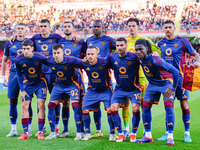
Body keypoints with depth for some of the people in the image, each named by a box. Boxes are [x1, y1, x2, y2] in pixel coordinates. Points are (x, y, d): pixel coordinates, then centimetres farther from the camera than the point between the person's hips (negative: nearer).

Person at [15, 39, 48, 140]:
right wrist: (22, 90, -3)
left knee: (41, 106, -11)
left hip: (40, 83, -2)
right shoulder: (18, 60, -15)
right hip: (27, 84, 2)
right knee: (25, 106, -5)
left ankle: (40, 132, -3)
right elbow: (19, 75, 0)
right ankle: (25, 133, 2)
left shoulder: (39, 57, -22)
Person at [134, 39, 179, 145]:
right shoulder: (140, 58, -13)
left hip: (166, 82, -7)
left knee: (168, 106, -18)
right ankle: (148, 136, 7)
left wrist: (173, 89, -27)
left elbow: (175, 71, -32)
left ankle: (170, 137, -13)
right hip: (152, 84, 7)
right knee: (146, 107, -1)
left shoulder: (154, 60, -34)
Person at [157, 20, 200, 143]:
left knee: (184, 104, -3)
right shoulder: (162, 42, 9)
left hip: (180, 77, -4)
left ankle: (187, 133, 5)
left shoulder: (182, 41, -4)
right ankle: (168, 133, 12)